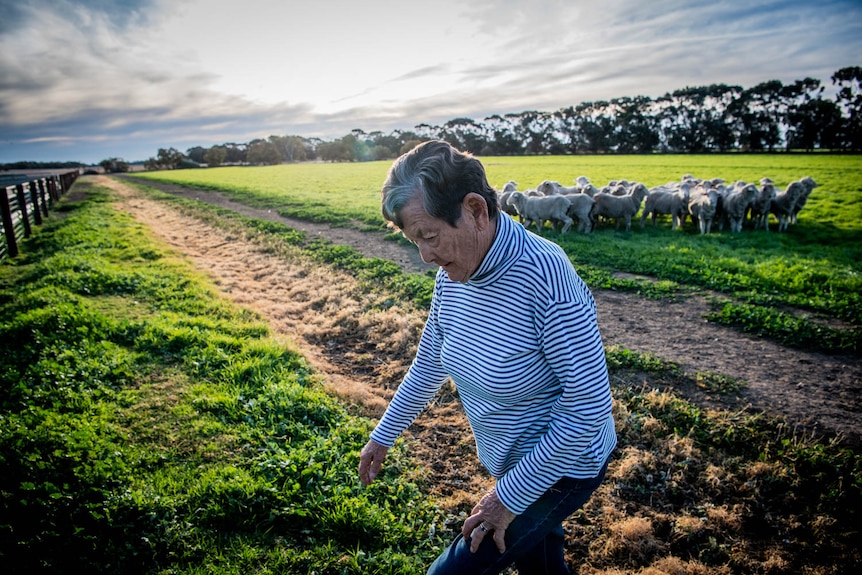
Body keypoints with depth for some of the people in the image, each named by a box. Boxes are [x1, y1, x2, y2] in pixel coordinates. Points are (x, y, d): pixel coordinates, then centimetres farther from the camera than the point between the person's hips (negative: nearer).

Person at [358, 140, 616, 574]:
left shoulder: (545, 273, -32)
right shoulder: (452, 274, -8)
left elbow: (590, 404, -28)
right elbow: (429, 363, 7)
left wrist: (512, 495, -22)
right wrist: (383, 436, 14)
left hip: (562, 467, -7)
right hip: (516, 463, 7)